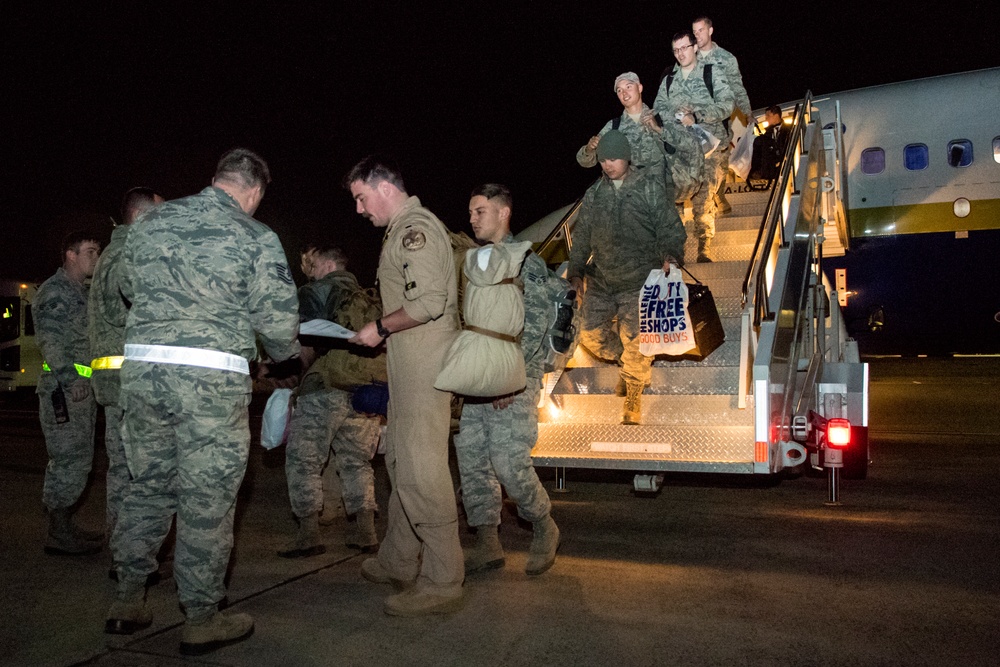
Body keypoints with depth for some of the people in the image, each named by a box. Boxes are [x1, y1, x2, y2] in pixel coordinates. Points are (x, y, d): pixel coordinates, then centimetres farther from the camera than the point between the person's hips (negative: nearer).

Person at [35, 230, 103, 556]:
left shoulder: (81, 292, 21)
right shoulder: (54, 291, -8)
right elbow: (49, 340, -17)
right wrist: (70, 379, -23)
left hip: (82, 388, 10)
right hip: (64, 387, -10)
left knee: (78, 458, 13)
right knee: (70, 459, -9)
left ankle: (64, 526, 22)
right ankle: (59, 535, -2)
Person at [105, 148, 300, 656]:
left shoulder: (151, 221, 11)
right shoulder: (256, 238, -3)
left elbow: (128, 287, 22)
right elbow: (276, 316, -4)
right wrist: (287, 358, 15)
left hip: (141, 366, 5)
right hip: (212, 376, -5)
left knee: (148, 485, 18)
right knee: (207, 497, 3)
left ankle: (128, 601, 28)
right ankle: (201, 619, 12)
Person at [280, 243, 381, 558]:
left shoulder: (312, 293, 1)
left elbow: (306, 345, -7)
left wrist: (303, 376, 6)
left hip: (323, 390, -5)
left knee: (303, 461, 4)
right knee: (357, 461, 14)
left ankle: (309, 533, 1)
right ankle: (365, 531, 13)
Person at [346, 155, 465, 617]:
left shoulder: (415, 227, -11)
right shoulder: (406, 229, 23)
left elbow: (429, 302, -22)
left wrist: (380, 328, -11)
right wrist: (384, 332, 15)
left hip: (424, 364, -11)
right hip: (408, 365, 11)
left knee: (421, 470, -10)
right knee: (400, 461, 16)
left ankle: (443, 583, -4)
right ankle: (397, 564, 29)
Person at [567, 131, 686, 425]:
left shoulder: (650, 188, -1)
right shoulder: (594, 194, 10)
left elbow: (670, 227, -2)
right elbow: (582, 235, 16)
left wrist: (671, 254, -21)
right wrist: (576, 270, 10)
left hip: (639, 282, -4)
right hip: (601, 281, 5)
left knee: (634, 340, -6)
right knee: (590, 333, 1)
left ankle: (633, 394, 18)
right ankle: (632, 364, 29)